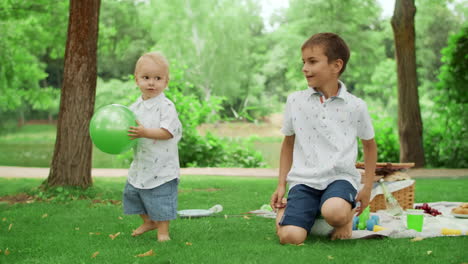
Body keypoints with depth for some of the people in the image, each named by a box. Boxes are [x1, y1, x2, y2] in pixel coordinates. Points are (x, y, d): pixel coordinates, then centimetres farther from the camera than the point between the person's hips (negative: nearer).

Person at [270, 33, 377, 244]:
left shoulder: (355, 106, 1)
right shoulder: (295, 101, 5)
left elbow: (369, 145, 16)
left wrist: (368, 187, 11)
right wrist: (281, 184, 13)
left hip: (340, 177, -2)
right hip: (303, 179, 2)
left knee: (334, 212, -38)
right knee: (290, 237, -21)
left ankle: (348, 214, 1)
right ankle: (283, 210, 16)